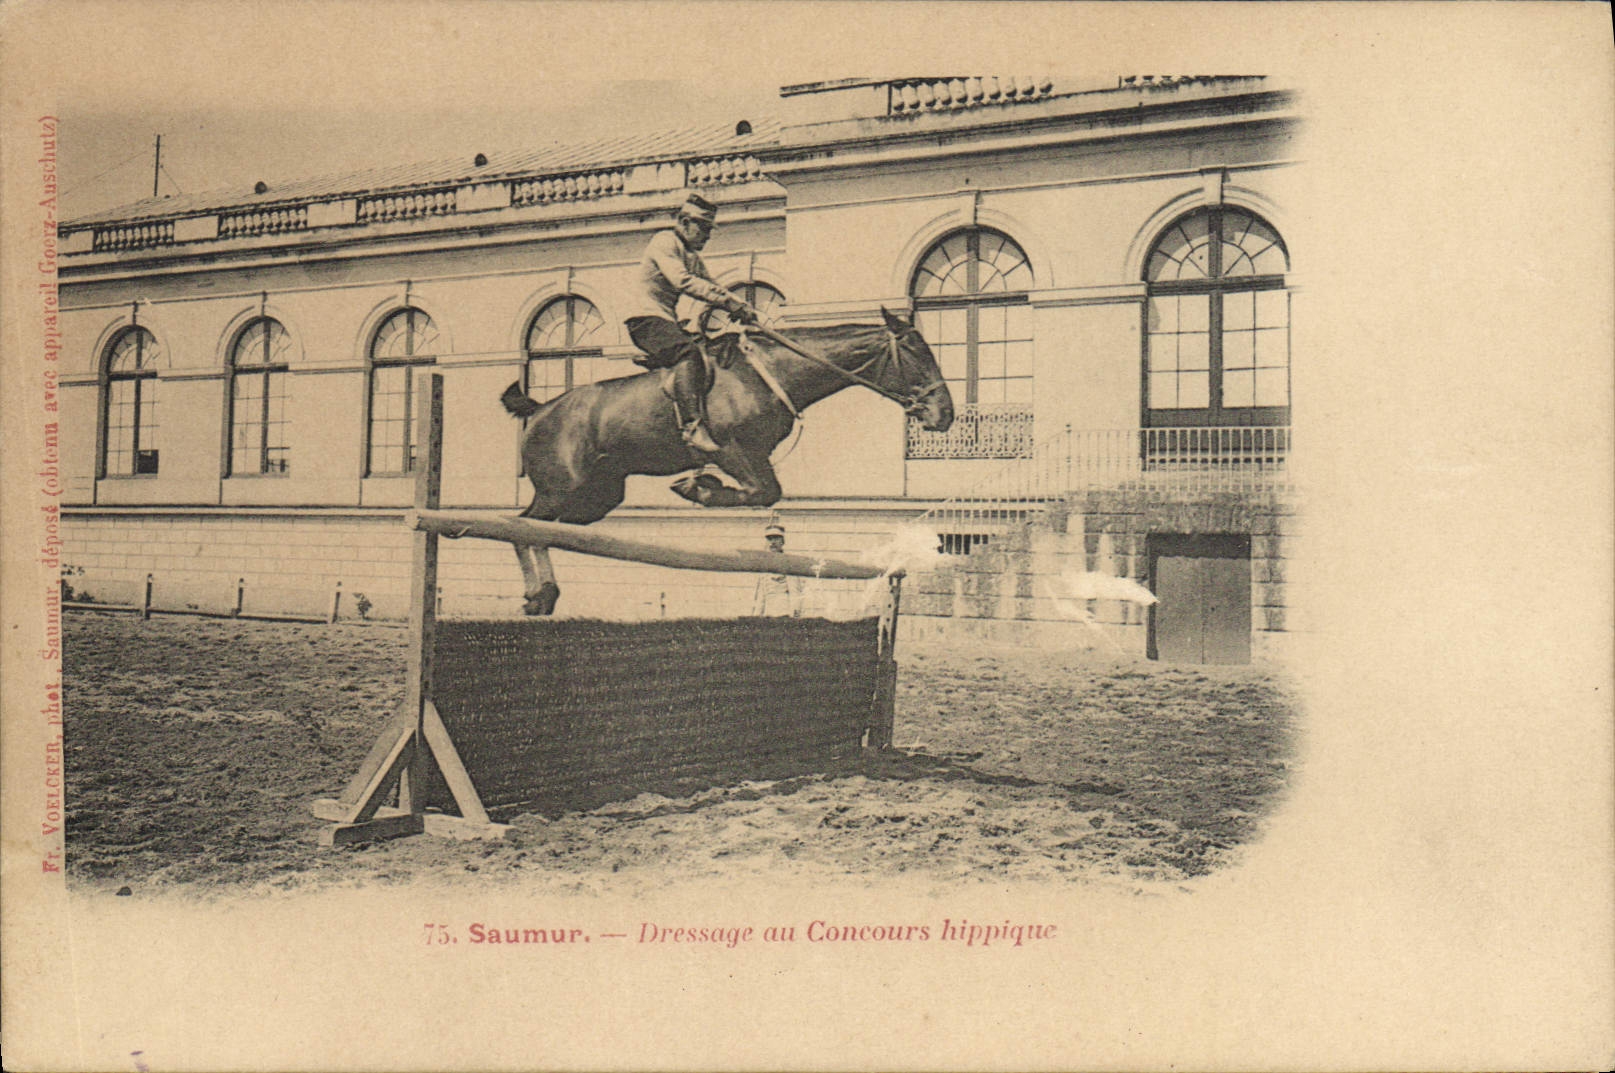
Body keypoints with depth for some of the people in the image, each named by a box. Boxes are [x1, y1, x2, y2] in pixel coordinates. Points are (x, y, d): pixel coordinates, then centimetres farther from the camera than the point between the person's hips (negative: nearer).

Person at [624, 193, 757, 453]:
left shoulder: (692, 255, 23)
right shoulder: (664, 242, -7)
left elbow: (711, 286, 20)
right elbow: (683, 281, -22)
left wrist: (742, 309, 0)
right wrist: (728, 302, -28)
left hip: (671, 323, 10)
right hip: (649, 320, -10)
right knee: (689, 352, -33)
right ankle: (692, 425, -43)